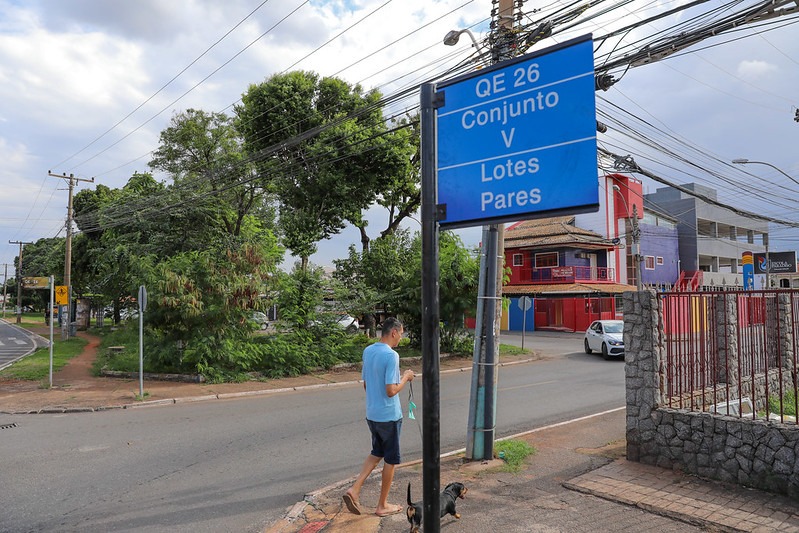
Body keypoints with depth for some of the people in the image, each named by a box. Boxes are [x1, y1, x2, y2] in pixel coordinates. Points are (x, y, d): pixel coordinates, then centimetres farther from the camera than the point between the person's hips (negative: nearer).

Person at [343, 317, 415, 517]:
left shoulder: (368, 351, 3)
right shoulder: (391, 355, -22)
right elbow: (391, 391, -25)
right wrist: (405, 378, -8)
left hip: (371, 414, 7)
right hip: (389, 416, -7)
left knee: (377, 453, 23)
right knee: (391, 459, 9)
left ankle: (354, 490, 11)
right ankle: (382, 505, 21)